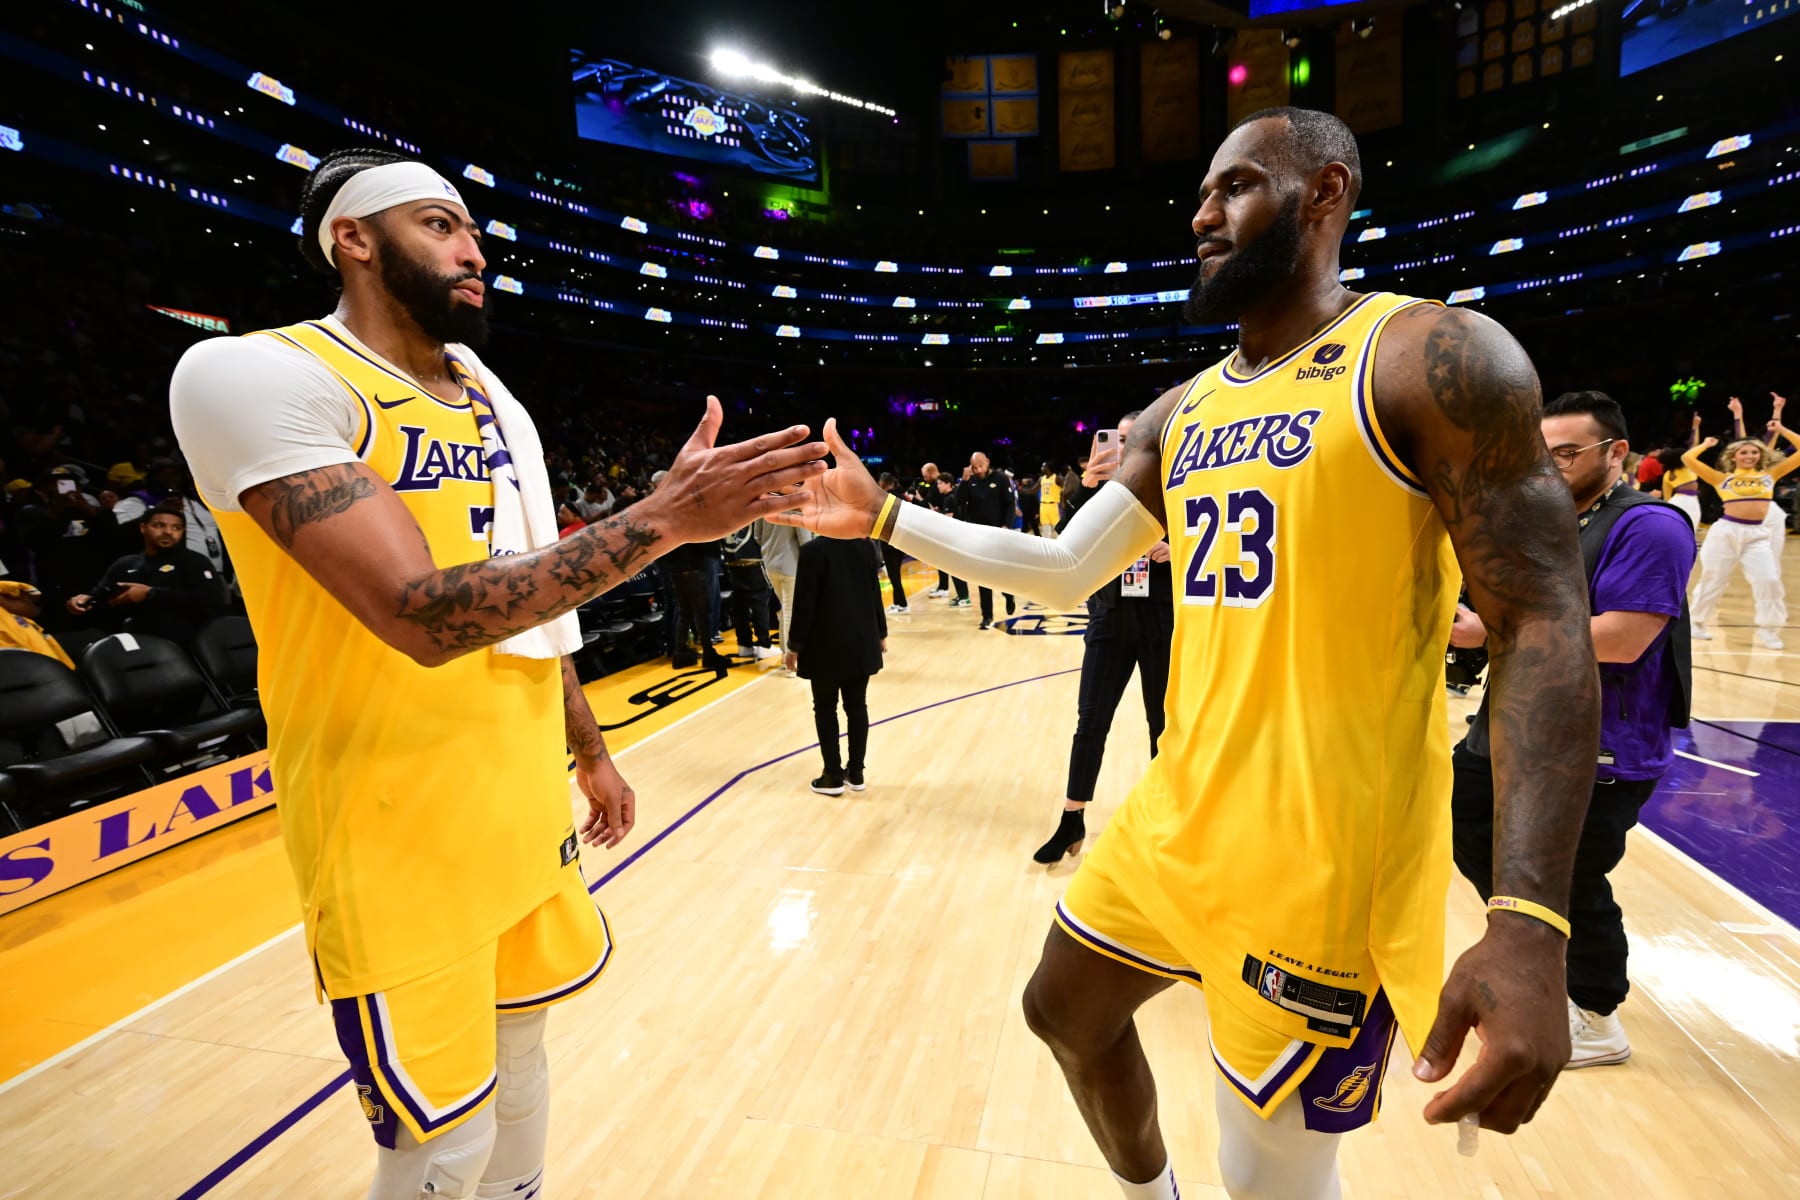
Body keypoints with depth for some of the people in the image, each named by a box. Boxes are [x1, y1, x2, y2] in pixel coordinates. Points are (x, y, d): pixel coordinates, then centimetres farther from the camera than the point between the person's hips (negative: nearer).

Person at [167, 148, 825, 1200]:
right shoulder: (253, 374, -15)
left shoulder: (492, 396, 9)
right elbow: (428, 616, -28)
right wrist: (668, 518, -28)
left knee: (518, 1046, 23)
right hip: (399, 837, -7)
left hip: (528, 804, 7)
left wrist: (590, 753, 18)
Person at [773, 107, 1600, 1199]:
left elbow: (1545, 626, -14)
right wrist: (882, 519, 9)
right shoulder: (1181, 414, 11)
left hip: (1326, 857, -7)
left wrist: (1530, 922, -24)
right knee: (1065, 1009, 23)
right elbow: (1064, 573, 11)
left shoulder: (1432, 358, -10)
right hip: (1180, 815, 8)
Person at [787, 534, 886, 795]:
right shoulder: (866, 546, 0)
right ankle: (855, 772, 20)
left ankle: (833, 776, 13)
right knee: (857, 706, 12)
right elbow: (875, 593, 7)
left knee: (825, 709, 8)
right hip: (861, 642, 5)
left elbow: (804, 602, -13)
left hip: (826, 644, -4)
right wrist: (880, 633, 18)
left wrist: (795, 645, -3)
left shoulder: (813, 550, -14)